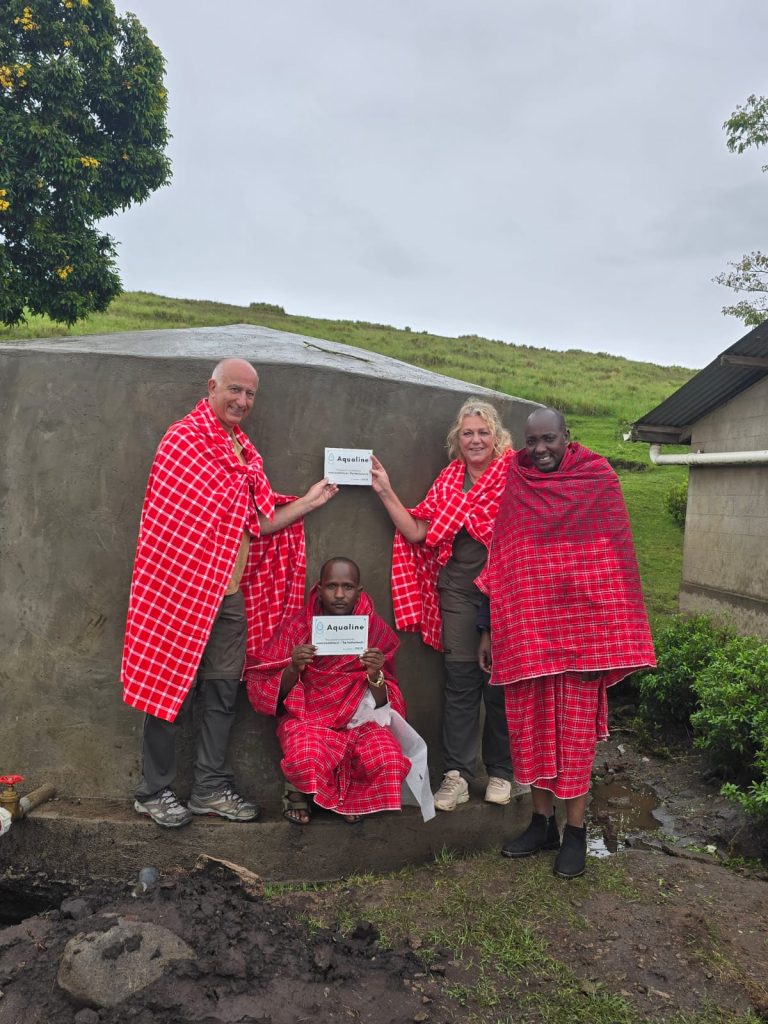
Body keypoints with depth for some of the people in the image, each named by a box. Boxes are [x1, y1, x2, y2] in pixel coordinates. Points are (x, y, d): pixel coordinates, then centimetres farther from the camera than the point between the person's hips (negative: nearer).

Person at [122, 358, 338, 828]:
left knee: (222, 692, 11)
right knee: (171, 688, 3)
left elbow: (260, 523, 10)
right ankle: (154, 792, 18)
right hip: (183, 590, -7)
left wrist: (311, 500, 4)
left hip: (230, 594, 7)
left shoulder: (245, 450, 14)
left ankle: (212, 789, 23)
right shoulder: (184, 437, -8)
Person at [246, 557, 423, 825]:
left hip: (360, 720, 2)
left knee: (390, 762, -28)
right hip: (308, 718, -2)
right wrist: (294, 668, -22)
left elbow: (383, 704, 0)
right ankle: (298, 790, 4)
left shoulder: (377, 631, -1)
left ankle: (351, 795, 8)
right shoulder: (297, 627, -3)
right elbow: (267, 693, -2)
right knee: (306, 760, -35)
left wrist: (375, 676, -22)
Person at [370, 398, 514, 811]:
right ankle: (456, 773, 13)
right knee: (460, 677, 4)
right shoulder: (449, 480, 11)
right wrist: (386, 493, 2)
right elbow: (418, 532, 6)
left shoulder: (514, 474, -1)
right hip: (458, 587, 3)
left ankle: (500, 771, 21)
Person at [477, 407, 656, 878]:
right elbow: (499, 566, 8)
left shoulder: (599, 479, -2)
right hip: (525, 627, 3)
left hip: (579, 626, -3)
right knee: (530, 727, 9)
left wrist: (620, 633, -5)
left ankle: (575, 830, 18)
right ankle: (543, 821, 24)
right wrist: (490, 629, 7)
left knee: (576, 730, 4)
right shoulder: (515, 486, 5)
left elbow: (618, 557, -1)